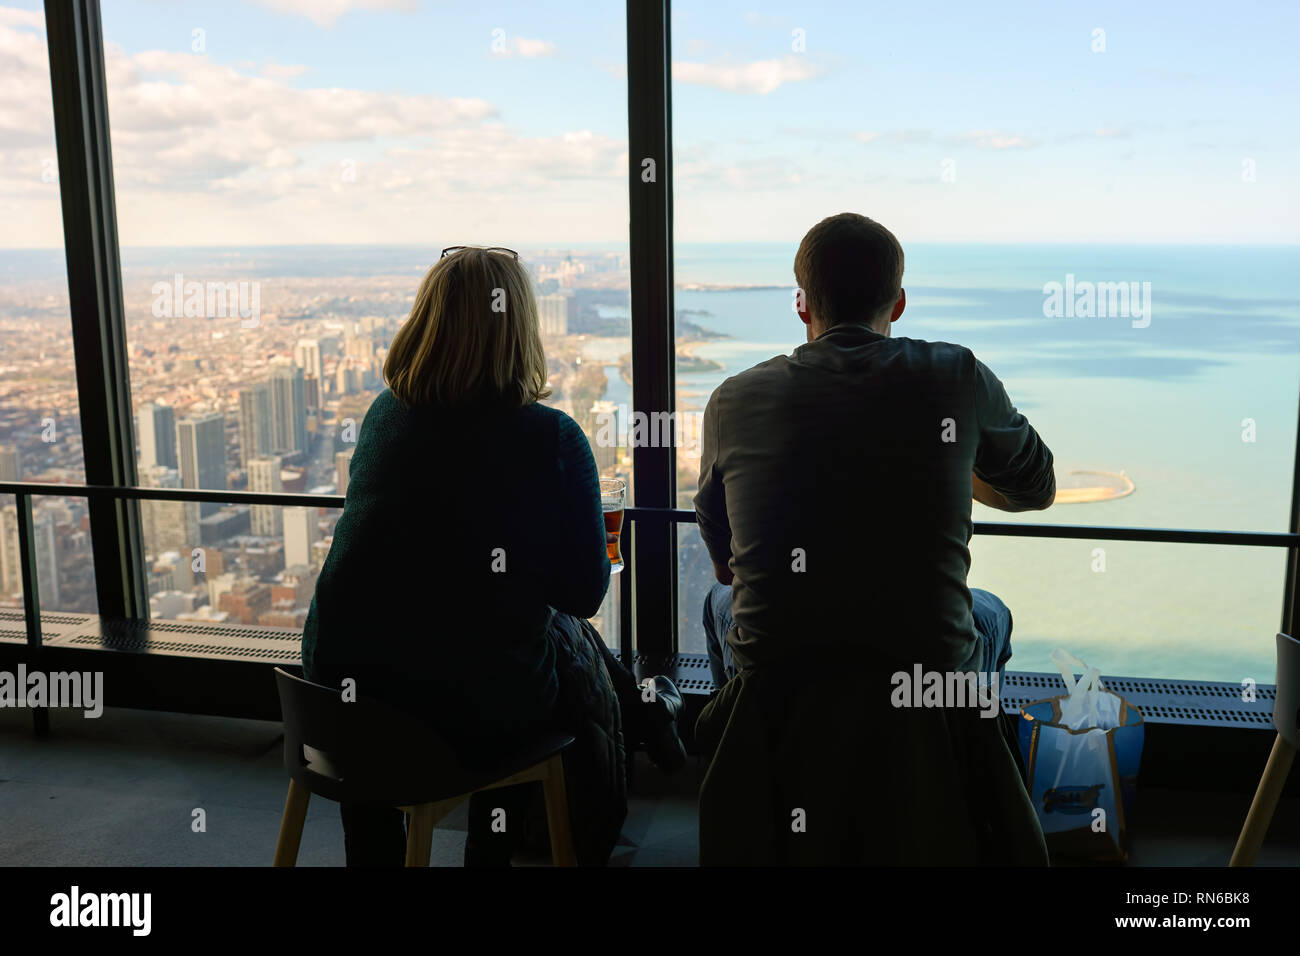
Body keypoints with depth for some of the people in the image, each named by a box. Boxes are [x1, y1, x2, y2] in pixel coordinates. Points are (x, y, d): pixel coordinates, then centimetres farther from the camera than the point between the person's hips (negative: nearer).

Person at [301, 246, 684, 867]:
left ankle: (641, 714, 50)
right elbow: (584, 590, -7)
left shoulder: (385, 414, 1)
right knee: (573, 645, 27)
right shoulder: (553, 440, -15)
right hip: (471, 715, -5)